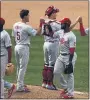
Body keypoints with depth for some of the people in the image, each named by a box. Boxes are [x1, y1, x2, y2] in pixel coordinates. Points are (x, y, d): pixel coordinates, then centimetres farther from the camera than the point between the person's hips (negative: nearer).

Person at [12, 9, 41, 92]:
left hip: (17, 47, 8)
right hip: (24, 48, -8)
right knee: (23, 67, -3)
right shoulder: (26, 27, -18)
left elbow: (14, 36, 12)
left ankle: (20, 84, 26)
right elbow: (37, 33, -17)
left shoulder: (15, 25, 6)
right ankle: (20, 87, -2)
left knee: (19, 67, 17)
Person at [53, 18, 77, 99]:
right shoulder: (61, 32, 6)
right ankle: (65, 87, 25)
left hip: (69, 56, -9)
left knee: (69, 75, -1)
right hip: (61, 56, 9)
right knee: (56, 72, 7)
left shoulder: (71, 36, -19)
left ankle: (70, 93, 8)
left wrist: (70, 62, -23)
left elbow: (72, 50, -21)